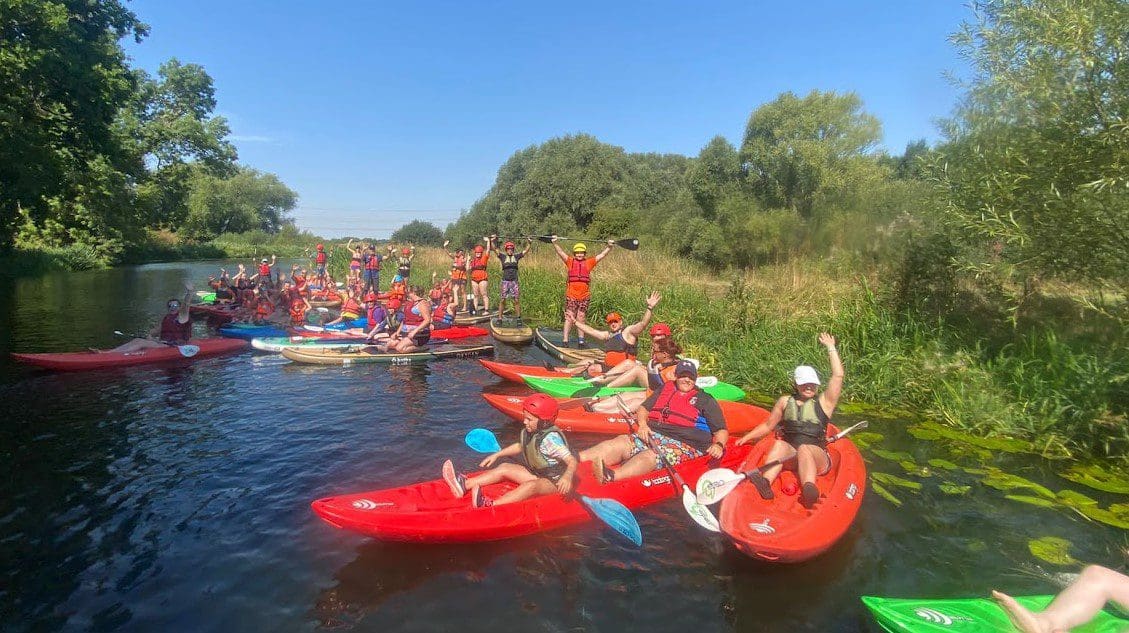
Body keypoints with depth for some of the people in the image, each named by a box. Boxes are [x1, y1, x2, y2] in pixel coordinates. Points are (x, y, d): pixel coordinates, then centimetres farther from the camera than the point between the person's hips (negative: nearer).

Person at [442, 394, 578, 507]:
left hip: (554, 483, -10)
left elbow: (573, 461, -30)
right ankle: (464, 485, -14)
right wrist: (497, 455, 17)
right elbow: (520, 446, 21)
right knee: (504, 468, 2)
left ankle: (489, 506, -58)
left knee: (531, 486, -38)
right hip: (536, 474, 10)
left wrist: (567, 477, -50)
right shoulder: (529, 431, 0)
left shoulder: (551, 439, -25)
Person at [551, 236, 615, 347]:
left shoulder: (589, 263, 9)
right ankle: (565, 340, -2)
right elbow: (560, 252, -3)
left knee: (581, 318, 9)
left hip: (584, 295, 2)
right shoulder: (570, 262, 5)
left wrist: (609, 246, 0)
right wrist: (555, 243, -16)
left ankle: (581, 341, 16)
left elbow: (602, 255, 10)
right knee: (569, 318, -3)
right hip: (571, 294, -2)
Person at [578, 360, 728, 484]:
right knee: (620, 443, -25)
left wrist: (718, 445, -9)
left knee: (651, 455, -37)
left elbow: (721, 430, 14)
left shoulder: (705, 400, 17)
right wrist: (642, 424, 1)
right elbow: (643, 408, 24)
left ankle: (609, 476, -65)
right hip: (652, 434, 4)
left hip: (682, 444, -4)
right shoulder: (664, 390, 26)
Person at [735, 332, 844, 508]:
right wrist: (747, 437, 14)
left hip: (818, 458, -2)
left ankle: (809, 491, -63)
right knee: (780, 444, -31)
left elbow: (838, 375, 1)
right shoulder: (785, 401, 18)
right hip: (790, 457, 2)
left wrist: (831, 347, 4)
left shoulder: (824, 402, 11)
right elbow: (768, 426, 23)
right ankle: (765, 483, -56)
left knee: (803, 449, -35)